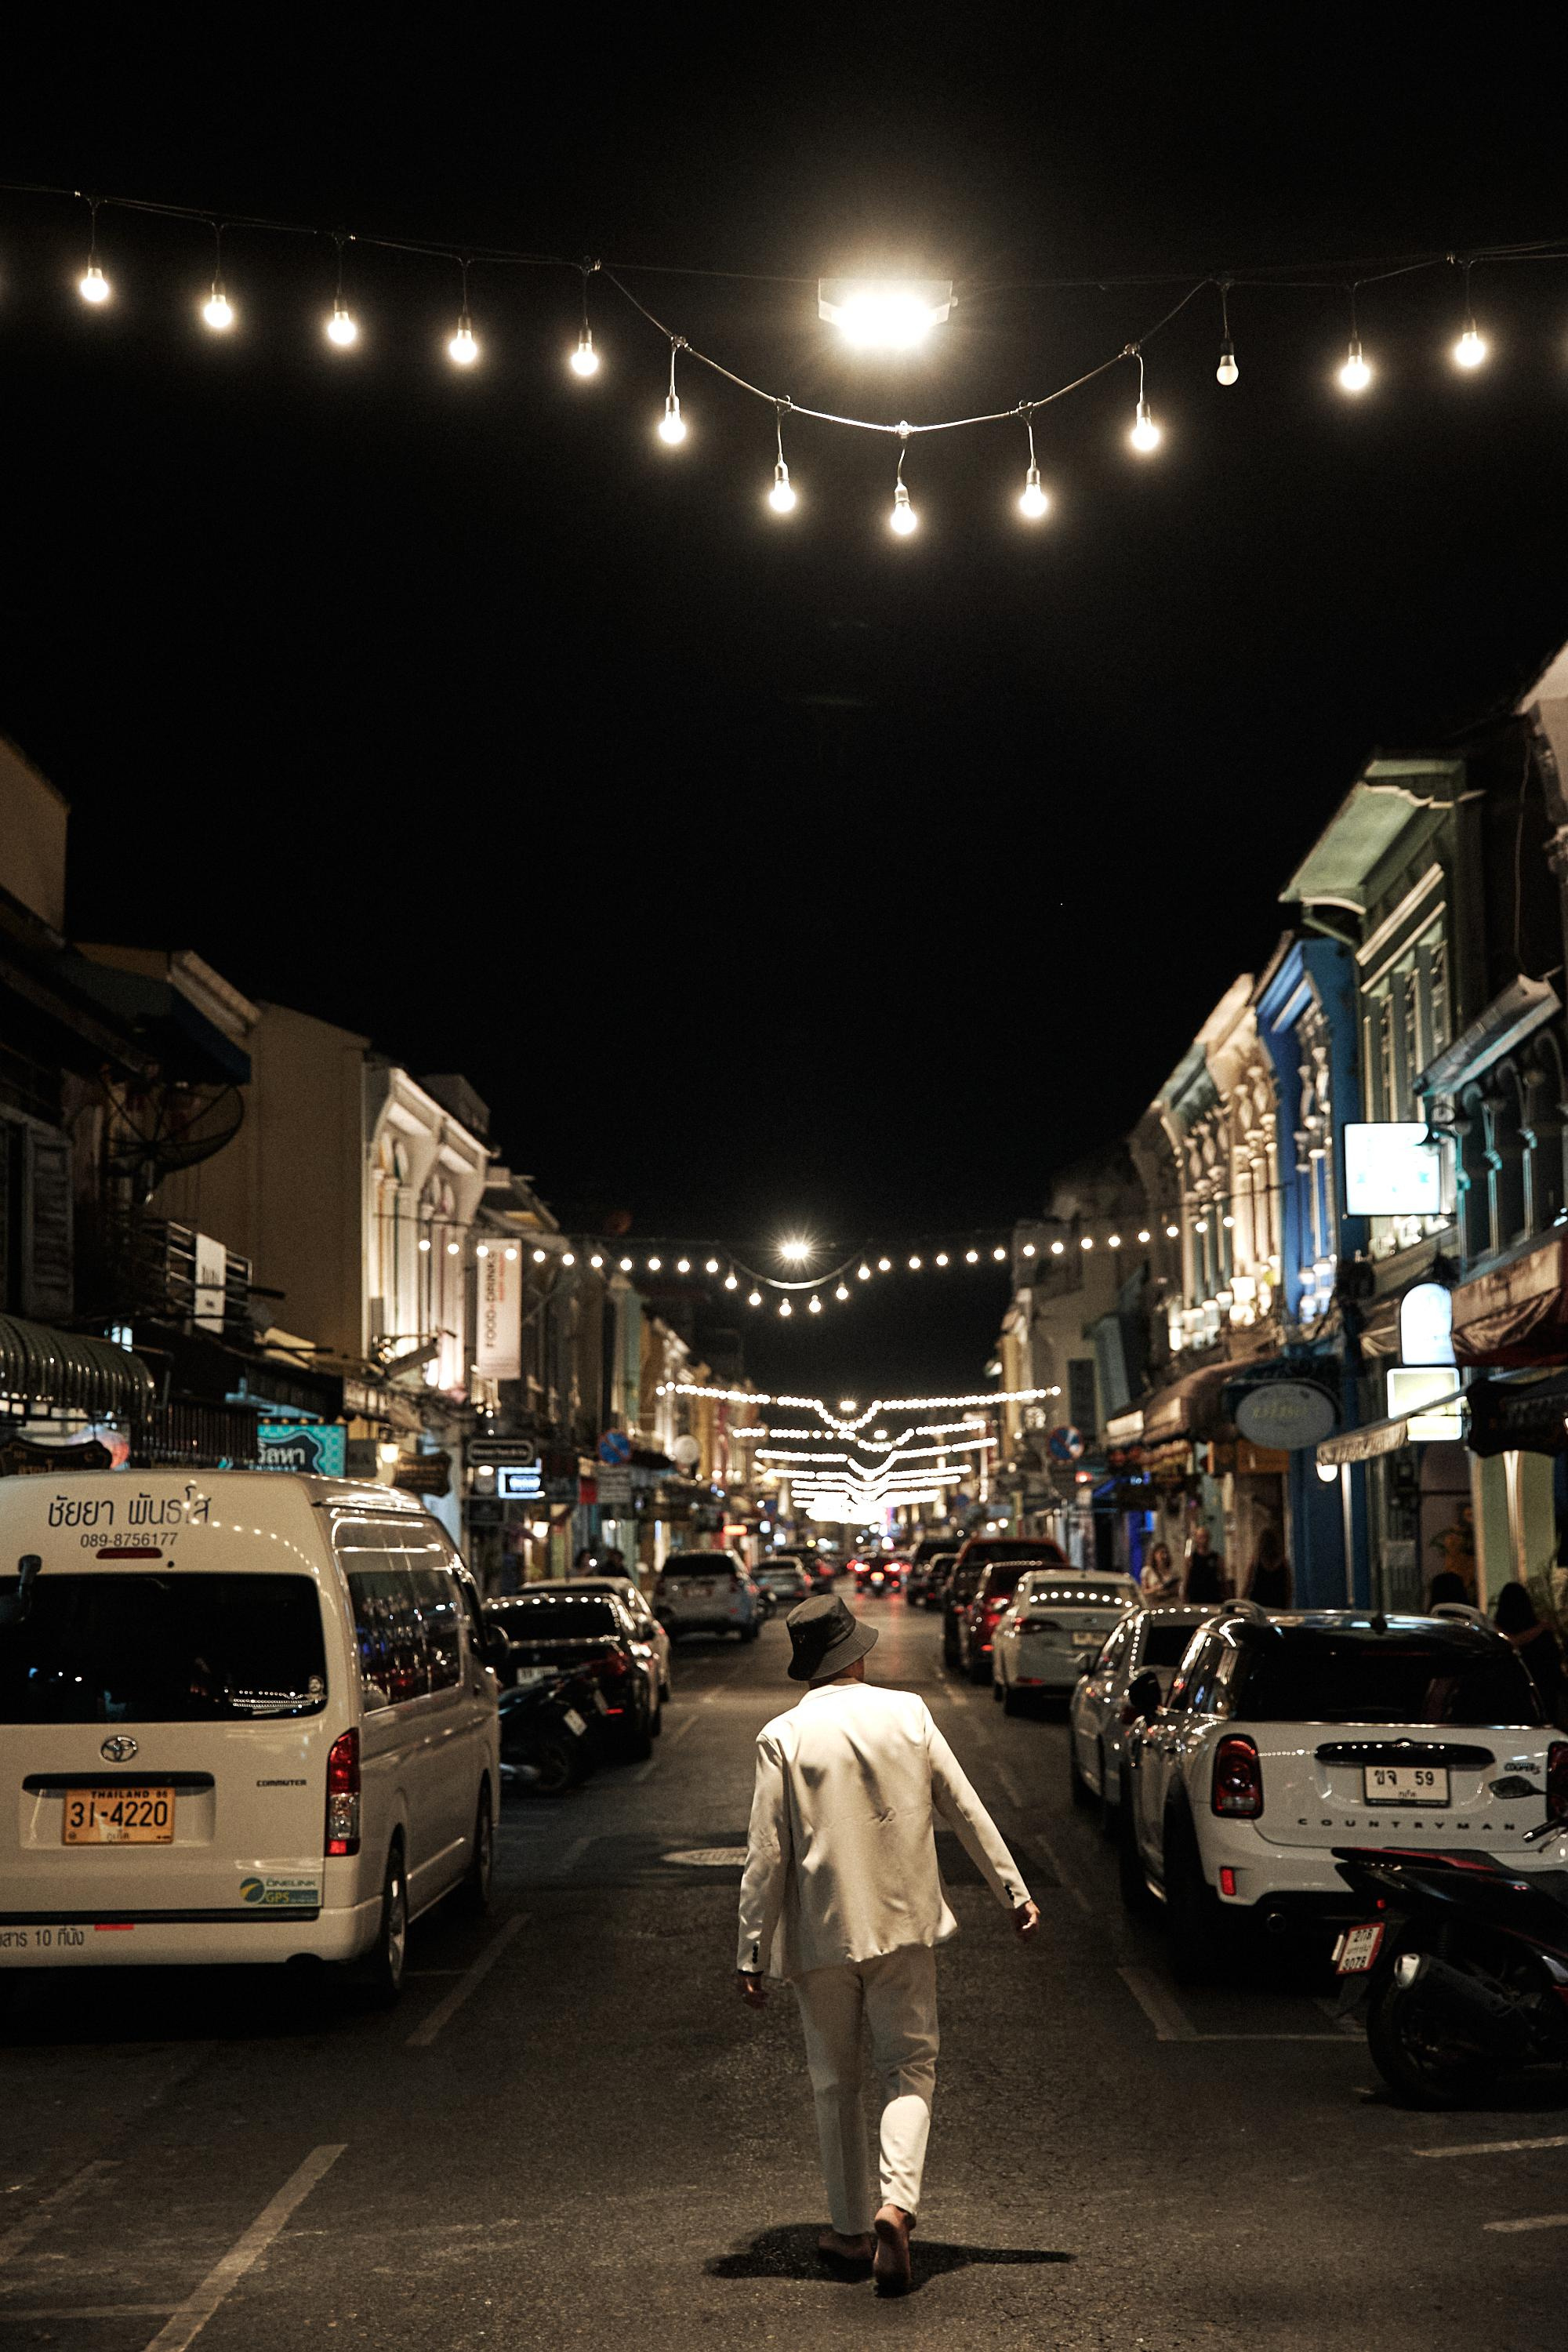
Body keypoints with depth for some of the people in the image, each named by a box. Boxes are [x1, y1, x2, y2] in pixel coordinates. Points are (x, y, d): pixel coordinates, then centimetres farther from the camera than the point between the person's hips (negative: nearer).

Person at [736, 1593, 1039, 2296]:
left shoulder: (782, 1737, -7)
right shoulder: (908, 1715, -2)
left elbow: (766, 1855, -8)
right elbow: (967, 1812, 3)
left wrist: (753, 1952, -2)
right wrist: (1014, 1892, 12)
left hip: (821, 1934, -1)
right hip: (904, 1925, 1)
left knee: (836, 2083, 13)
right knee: (909, 2071, 6)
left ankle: (852, 2229, 21)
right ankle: (896, 2205, -16)